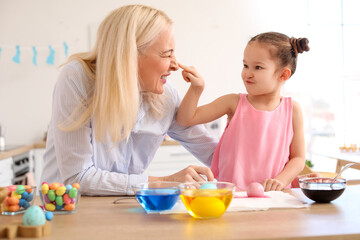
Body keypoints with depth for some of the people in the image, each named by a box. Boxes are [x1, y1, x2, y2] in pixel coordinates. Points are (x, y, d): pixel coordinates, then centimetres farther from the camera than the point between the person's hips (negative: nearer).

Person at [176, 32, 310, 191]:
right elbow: (186, 119, 2)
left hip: (271, 196, 1)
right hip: (230, 193, -1)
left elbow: (298, 158, 7)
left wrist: (281, 180, -10)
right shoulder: (234, 103, 2)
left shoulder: (292, 109, 4)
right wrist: (197, 88, -11)